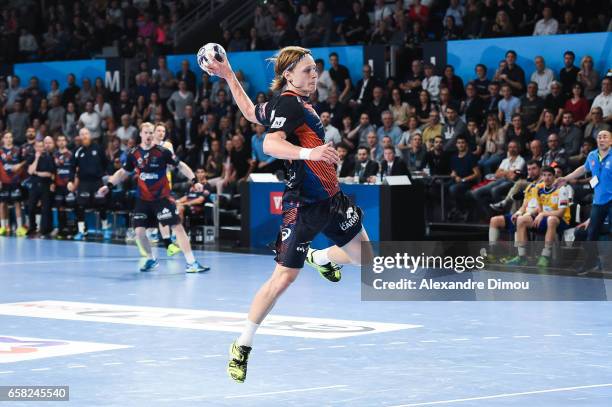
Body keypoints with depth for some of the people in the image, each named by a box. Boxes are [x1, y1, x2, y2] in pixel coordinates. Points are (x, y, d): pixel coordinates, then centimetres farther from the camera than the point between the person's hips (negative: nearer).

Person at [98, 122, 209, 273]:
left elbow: (181, 166, -3)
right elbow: (123, 172, 13)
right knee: (140, 231, -2)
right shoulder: (134, 154, 0)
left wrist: (194, 181, -12)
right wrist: (108, 185, 4)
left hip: (162, 197, -3)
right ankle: (151, 259, 24)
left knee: (177, 227, -12)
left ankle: (191, 263, -13)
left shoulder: (162, 152, -10)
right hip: (143, 199, 3)